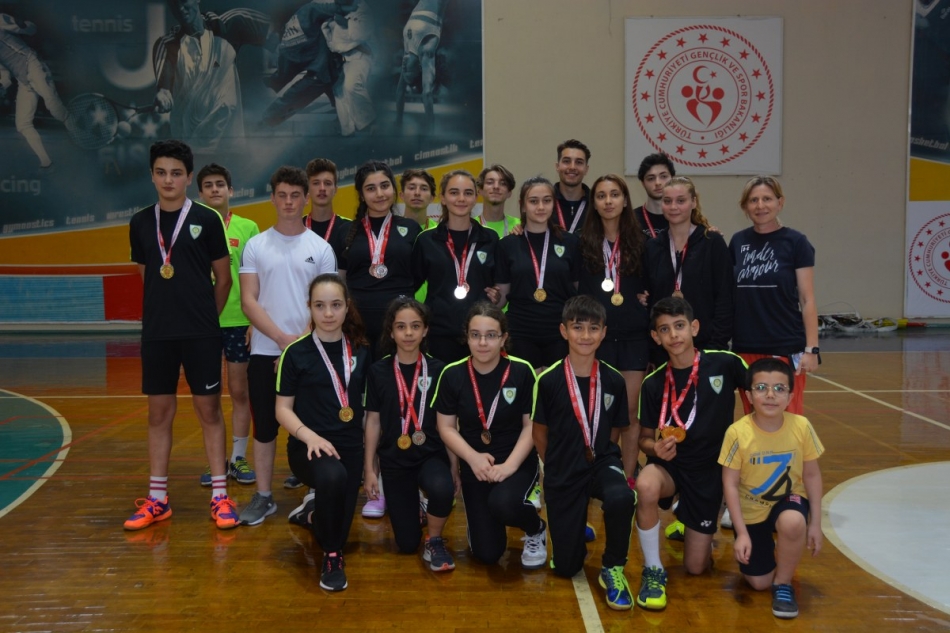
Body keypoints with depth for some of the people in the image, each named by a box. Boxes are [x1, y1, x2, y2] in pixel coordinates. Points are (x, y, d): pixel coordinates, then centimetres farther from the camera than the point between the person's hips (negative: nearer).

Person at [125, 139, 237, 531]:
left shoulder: (207, 220, -3)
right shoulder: (141, 223, 7)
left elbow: (223, 279, 2)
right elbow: (146, 276, 16)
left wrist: (204, 317, 5)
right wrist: (165, 314, 12)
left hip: (201, 334, -3)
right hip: (156, 334, 3)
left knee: (209, 411, 3)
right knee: (159, 413, 9)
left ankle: (220, 497, 10)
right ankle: (157, 499, 18)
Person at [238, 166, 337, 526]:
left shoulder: (321, 249, 3)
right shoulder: (256, 246, 4)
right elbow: (248, 301, -2)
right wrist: (283, 338, -13)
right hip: (265, 351, 1)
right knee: (264, 426, 6)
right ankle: (263, 497, 16)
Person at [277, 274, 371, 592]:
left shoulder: (361, 351, 5)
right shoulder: (296, 352, -4)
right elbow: (283, 408, -3)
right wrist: (310, 436, -21)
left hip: (350, 445, 4)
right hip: (308, 446, -4)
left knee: (340, 526, 4)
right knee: (332, 475, -38)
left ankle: (311, 513, 43)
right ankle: (332, 556, -14)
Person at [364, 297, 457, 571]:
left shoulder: (438, 370, -4)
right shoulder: (378, 372, -3)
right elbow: (373, 421, 2)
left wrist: (454, 468, -1)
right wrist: (369, 469, 1)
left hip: (432, 455, -1)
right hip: (395, 460, 1)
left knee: (443, 489, -37)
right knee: (407, 544, 2)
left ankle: (434, 541, -6)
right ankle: (413, 505, 37)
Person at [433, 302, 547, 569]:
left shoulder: (521, 371, -11)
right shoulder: (452, 375, -7)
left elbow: (532, 425, -7)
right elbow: (446, 428, -3)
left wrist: (510, 464, -19)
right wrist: (474, 458, -18)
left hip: (518, 462, -2)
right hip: (475, 464, 2)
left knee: (503, 503, -36)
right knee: (486, 553, -2)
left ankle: (537, 530, 1)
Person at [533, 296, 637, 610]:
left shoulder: (614, 381, -5)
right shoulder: (548, 380, -12)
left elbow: (614, 432, 8)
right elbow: (539, 431, 2)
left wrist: (603, 460, 2)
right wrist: (556, 467, 6)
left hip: (602, 463, 1)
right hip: (563, 472, -1)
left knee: (622, 498, -37)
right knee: (566, 566, 1)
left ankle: (612, 568, -8)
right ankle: (577, 531, 38)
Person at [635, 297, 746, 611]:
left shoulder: (725, 363, -13)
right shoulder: (653, 384, -9)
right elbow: (645, 438, 1)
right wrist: (655, 448, -22)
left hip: (710, 470, 0)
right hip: (670, 464, 0)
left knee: (696, 567, 0)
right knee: (646, 486, -38)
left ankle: (692, 527, 36)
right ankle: (653, 571, -14)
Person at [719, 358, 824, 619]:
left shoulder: (801, 427, -17)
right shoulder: (738, 432, -22)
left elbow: (812, 475, -5)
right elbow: (730, 484, -15)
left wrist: (815, 523, -6)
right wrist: (741, 532, -17)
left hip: (788, 500, 0)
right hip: (751, 509, 0)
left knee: (793, 523, -37)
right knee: (759, 583, 0)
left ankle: (783, 583, -9)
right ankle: (769, 550, 37)